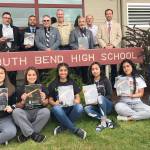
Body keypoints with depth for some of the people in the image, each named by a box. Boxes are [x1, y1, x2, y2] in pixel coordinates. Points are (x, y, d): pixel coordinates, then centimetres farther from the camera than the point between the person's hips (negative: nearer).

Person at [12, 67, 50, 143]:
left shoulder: (42, 88, 9)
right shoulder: (21, 89, 8)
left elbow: (45, 104, 6)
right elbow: (18, 107, 4)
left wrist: (43, 100, -18)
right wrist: (23, 101, -18)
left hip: (38, 112, 0)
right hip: (25, 114, 0)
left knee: (46, 111, -31)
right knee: (16, 111, -30)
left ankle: (27, 134, -22)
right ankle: (33, 134, -29)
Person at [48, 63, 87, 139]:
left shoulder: (72, 83, 11)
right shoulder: (53, 84, 9)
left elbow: (77, 97, 6)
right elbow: (50, 100, 6)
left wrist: (76, 101, -19)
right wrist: (55, 103, -18)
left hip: (71, 108, 1)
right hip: (60, 108, 0)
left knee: (79, 107, -33)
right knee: (56, 109, -36)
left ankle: (63, 127, -17)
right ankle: (75, 130, -26)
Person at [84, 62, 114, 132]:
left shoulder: (105, 80, -3)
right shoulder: (90, 82, 8)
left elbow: (109, 95, -7)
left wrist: (98, 100, -20)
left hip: (107, 105, -3)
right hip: (96, 106, 3)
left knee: (100, 97, -34)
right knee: (86, 108, -28)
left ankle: (103, 121, -28)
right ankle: (106, 120, -28)